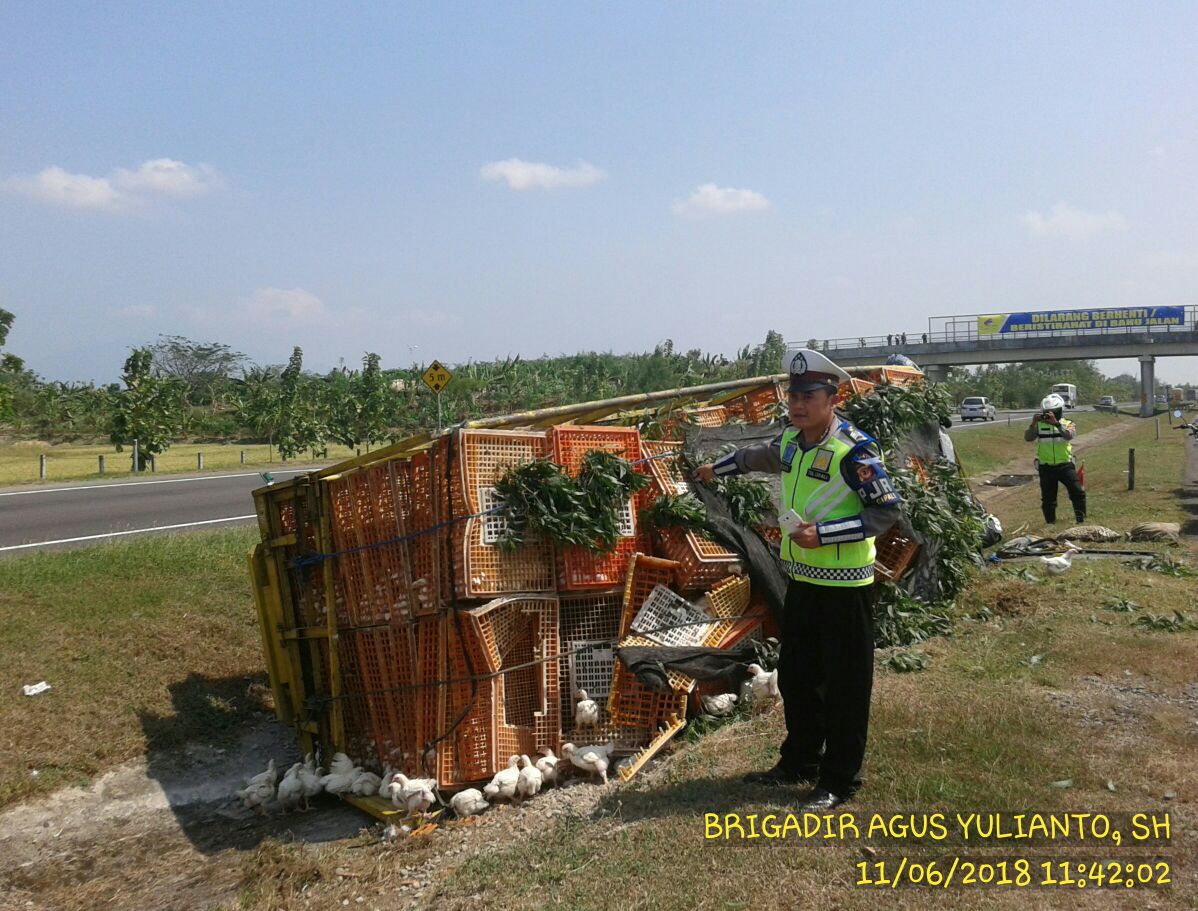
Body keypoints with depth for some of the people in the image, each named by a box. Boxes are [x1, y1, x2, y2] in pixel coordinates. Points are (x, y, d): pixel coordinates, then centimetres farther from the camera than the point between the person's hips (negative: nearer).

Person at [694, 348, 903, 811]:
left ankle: (838, 781, 15)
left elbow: (887, 511, -18)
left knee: (844, 686, 2)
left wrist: (823, 534, -24)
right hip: (802, 581, 8)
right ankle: (799, 762, 33)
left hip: (845, 586, -8)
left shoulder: (854, 449, -19)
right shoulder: (790, 440, 5)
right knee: (795, 677, 17)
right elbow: (759, 455, 27)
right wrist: (715, 468, 41)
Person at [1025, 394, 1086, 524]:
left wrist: (1056, 423, -36)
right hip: (1046, 467, 1)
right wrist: (1033, 424, -28)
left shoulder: (1067, 424, -1)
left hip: (1065, 465, -1)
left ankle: (1081, 520, 4)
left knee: (1078, 492, -8)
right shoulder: (1039, 425, 1)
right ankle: (1050, 523, 19)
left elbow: (1069, 435, -23)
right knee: (1048, 498, 7)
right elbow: (1028, 438, -14)